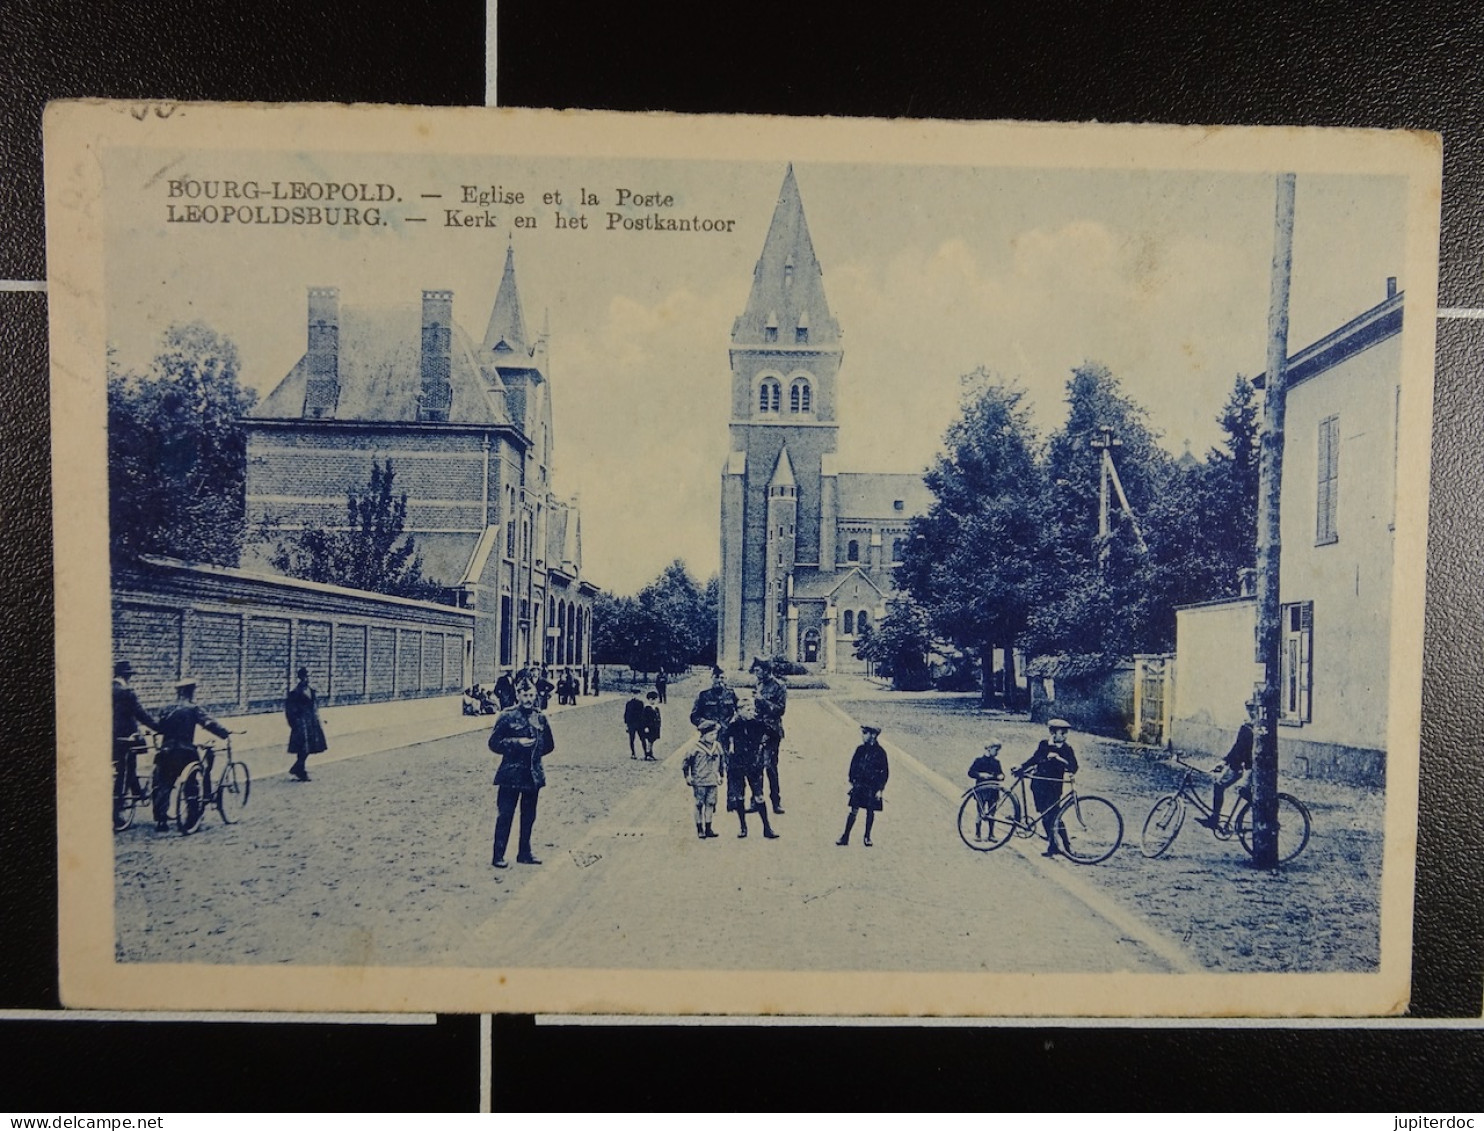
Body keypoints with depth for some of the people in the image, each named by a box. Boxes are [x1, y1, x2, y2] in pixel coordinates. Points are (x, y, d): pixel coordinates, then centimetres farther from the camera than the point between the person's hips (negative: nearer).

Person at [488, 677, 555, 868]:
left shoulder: (540, 718, 8)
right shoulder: (507, 717, -5)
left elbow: (549, 744, 17)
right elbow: (494, 742, -8)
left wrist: (537, 749, 2)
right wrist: (517, 743, -17)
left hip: (533, 775, 5)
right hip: (510, 774, -5)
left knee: (529, 816, 13)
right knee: (505, 815, -2)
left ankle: (524, 853, 25)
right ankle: (498, 856, 6)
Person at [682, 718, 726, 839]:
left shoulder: (717, 746, 4)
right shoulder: (696, 748, -12)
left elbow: (720, 761, 18)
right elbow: (685, 762, -4)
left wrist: (719, 775, 17)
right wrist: (688, 777, -2)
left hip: (712, 781, 4)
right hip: (699, 782, -4)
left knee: (710, 804, 6)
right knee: (699, 805, 2)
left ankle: (708, 828, 16)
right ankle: (700, 829, 11)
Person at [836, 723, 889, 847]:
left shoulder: (880, 752, -7)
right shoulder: (860, 749, 4)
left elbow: (885, 772, -4)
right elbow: (853, 766, 11)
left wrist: (880, 789, -6)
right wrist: (851, 782, 6)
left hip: (872, 787, -2)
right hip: (859, 785, 2)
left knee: (870, 811, 6)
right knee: (853, 810, 0)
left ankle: (867, 837, 20)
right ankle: (845, 837, 3)